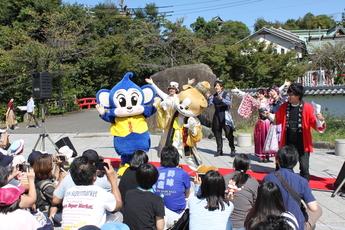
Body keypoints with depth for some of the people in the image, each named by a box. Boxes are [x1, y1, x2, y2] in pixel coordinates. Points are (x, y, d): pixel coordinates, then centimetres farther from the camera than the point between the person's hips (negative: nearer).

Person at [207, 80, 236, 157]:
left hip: (225, 116, -4)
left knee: (229, 133, -8)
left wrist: (221, 99, -30)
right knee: (217, 134, 5)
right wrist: (209, 98, -17)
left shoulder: (226, 94, 1)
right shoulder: (213, 96, 12)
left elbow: (229, 103, -15)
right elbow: (209, 104, 2)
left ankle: (233, 150, 3)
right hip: (216, 116, 4)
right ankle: (219, 150, 13)